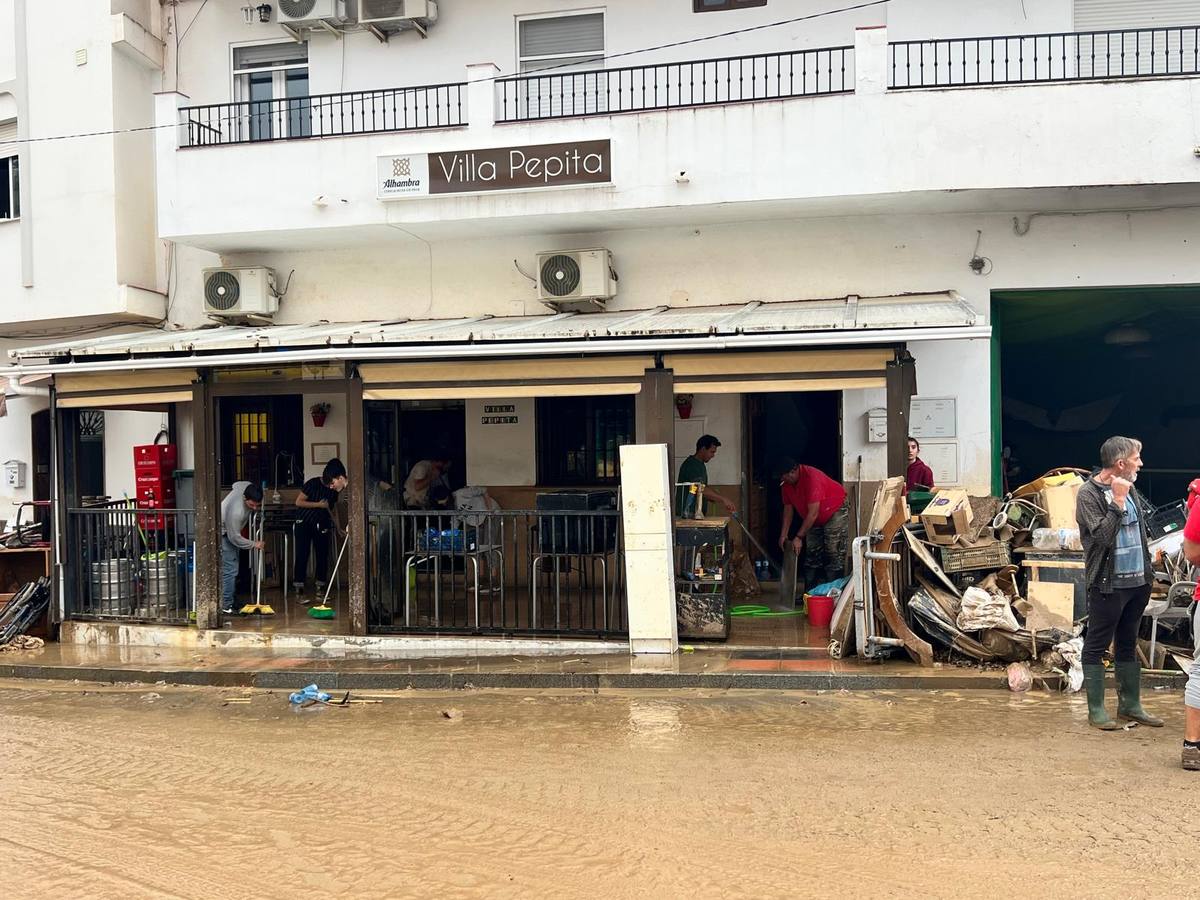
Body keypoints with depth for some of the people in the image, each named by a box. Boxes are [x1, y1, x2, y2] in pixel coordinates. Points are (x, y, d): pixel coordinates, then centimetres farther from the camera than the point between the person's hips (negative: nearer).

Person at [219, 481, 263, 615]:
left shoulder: (247, 486, -19)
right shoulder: (236, 512, -39)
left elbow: (235, 485, 8)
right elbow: (234, 538, -29)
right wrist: (253, 544, -18)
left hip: (231, 529, 10)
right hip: (223, 534, -9)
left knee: (232, 569, 13)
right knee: (230, 570, -13)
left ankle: (228, 601, 22)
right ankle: (226, 606, -8)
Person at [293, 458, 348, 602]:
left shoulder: (335, 489, -4)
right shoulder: (313, 484, -18)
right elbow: (298, 502, -16)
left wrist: (337, 527, -2)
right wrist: (319, 505, -19)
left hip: (322, 525, 5)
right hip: (304, 523, -5)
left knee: (323, 555, 3)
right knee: (302, 555, -7)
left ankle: (320, 588, 13)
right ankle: (299, 590, -6)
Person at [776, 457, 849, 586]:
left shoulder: (811, 477, -33)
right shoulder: (786, 483, -9)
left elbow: (813, 513, -33)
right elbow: (788, 508, 1)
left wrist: (799, 537, -31)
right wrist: (783, 534, -6)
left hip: (835, 511, -8)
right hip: (814, 519, 8)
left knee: (834, 556, -13)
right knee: (811, 556, 6)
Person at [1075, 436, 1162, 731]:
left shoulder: (1130, 489, 9)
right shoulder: (1089, 494, -12)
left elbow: (1142, 528, 18)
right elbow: (1102, 535, -22)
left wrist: (1147, 573, 14)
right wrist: (1118, 501, -21)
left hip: (1137, 582, 8)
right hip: (1108, 584, -7)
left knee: (1128, 645, 16)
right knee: (1097, 646, 2)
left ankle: (1130, 705, 25)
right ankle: (1096, 709, 8)